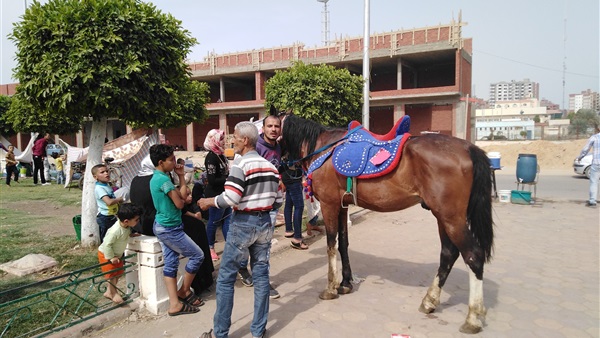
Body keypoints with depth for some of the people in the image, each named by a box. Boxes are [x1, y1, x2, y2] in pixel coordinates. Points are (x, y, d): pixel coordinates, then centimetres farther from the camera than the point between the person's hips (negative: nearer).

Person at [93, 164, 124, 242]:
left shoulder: (107, 185, 8)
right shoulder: (99, 188, -22)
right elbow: (109, 202, -33)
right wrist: (120, 199, -18)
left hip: (112, 216, 9)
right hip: (105, 218, -9)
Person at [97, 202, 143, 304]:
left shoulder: (126, 226, -12)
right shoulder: (115, 231, -37)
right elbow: (107, 244, -30)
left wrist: (131, 234, -6)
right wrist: (111, 257, -25)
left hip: (117, 254, 9)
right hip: (106, 254, -9)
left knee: (118, 273, 16)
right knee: (111, 274, 1)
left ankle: (108, 292, 31)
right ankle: (114, 293, 20)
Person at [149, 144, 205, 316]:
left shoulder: (156, 177, 10)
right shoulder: (164, 179, -21)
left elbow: (183, 195, 8)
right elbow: (179, 203, -19)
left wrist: (181, 176, 4)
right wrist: (180, 198, 2)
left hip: (162, 226, 10)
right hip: (170, 228, -10)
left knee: (171, 263, 11)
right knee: (197, 255, 3)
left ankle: (175, 304, 15)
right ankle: (184, 292, 18)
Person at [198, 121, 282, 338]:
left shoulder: (241, 164, -14)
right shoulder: (271, 166, 7)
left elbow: (230, 198, -21)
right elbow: (277, 200, 8)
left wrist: (208, 202, -4)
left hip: (243, 224, -7)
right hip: (264, 223, 7)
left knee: (225, 278, 6)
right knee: (261, 275, 12)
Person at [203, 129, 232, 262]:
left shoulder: (221, 155, 8)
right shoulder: (211, 157, -19)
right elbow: (212, 180, -23)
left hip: (224, 194, 9)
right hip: (215, 195, -9)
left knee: (227, 219, 13)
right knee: (213, 221, 5)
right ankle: (210, 248, 20)